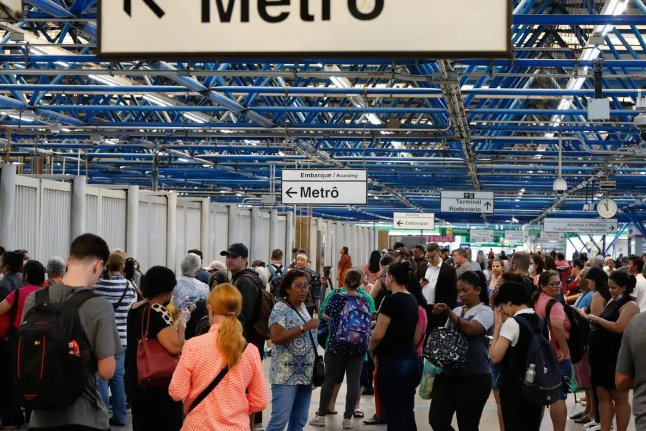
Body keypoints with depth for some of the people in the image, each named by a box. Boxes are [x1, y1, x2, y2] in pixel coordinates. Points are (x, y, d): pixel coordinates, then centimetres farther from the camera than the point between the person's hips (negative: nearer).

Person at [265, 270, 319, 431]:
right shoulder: (280, 308, -10)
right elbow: (276, 337, -22)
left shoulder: (303, 307, 14)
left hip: (305, 374, 8)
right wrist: (305, 327, -20)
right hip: (286, 375, -8)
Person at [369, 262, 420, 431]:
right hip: (411, 359, 8)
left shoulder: (391, 300, -15)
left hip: (392, 361, -8)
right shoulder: (412, 300, 9)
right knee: (407, 412, 12)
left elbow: (378, 334, -17)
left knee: (394, 414, -2)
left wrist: (372, 351, 0)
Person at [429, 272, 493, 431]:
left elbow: (470, 328, -23)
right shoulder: (456, 311, 15)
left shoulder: (485, 311, -4)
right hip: (448, 373, 6)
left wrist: (448, 313, -32)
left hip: (474, 376, -6)